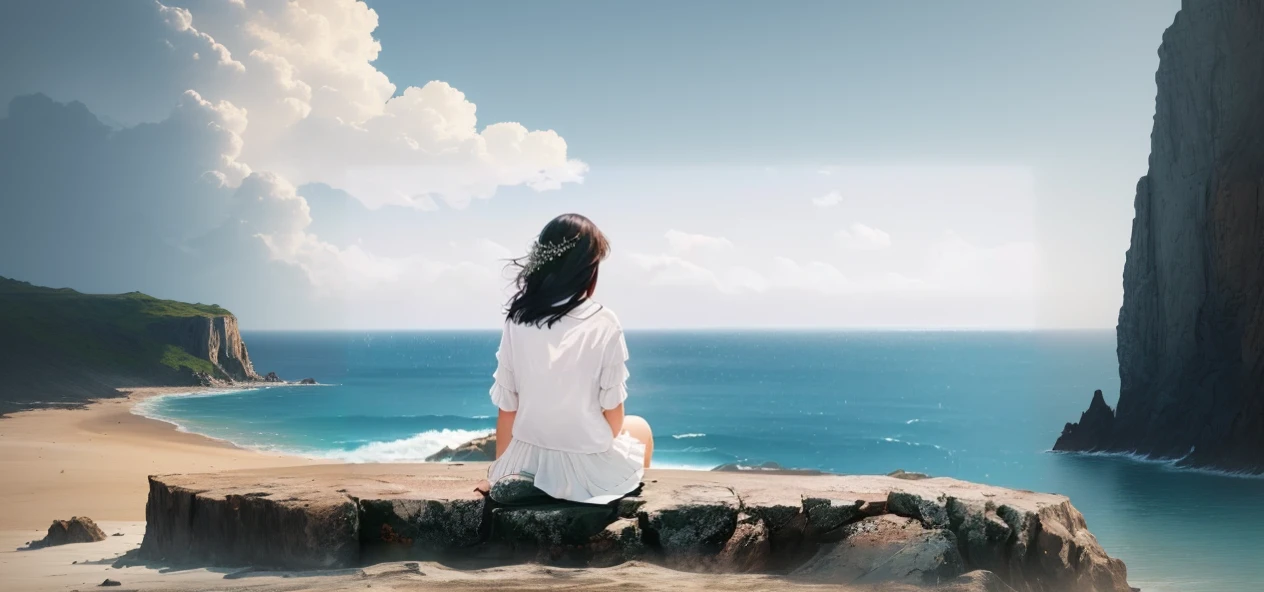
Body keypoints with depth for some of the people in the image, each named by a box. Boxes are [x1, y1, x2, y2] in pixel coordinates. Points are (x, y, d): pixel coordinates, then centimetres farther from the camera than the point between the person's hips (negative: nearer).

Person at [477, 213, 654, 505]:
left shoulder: (517, 322, -6)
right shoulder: (603, 323, -16)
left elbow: (507, 409, -3)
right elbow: (612, 409, -9)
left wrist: (499, 473, 11)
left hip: (527, 465, 4)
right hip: (588, 470, -4)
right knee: (639, 428, 29)